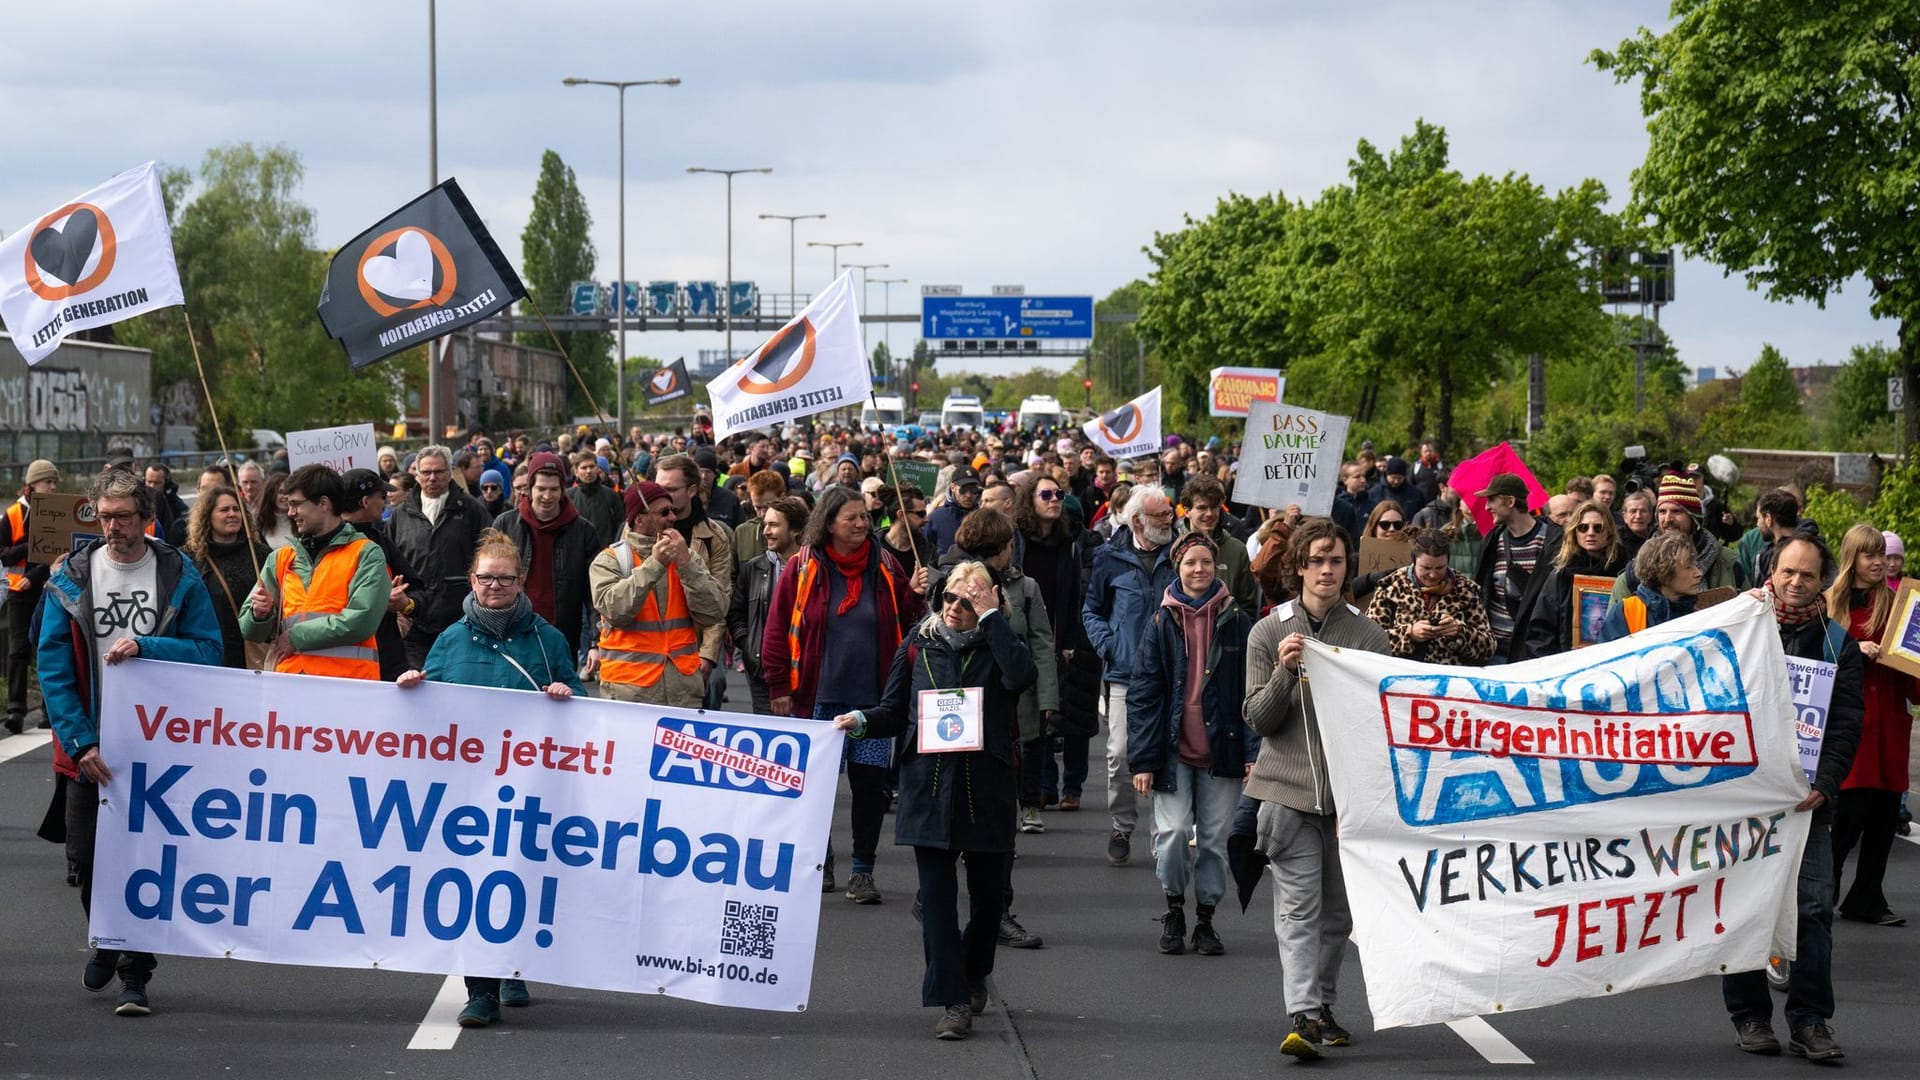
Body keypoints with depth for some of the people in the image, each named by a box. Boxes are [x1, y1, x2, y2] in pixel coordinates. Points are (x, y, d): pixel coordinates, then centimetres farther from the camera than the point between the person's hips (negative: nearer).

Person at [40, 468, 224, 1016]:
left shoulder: (180, 576, -2)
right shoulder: (71, 578, 0)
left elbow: (208, 651, -5)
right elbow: (53, 666, -4)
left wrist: (144, 646, -20)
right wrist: (81, 740, -13)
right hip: (91, 746, 2)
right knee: (85, 856, 7)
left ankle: (136, 974, 10)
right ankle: (106, 941, 35)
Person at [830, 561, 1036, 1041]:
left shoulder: (996, 645, 5)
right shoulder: (918, 646, 10)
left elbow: (1020, 676, -18)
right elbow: (894, 710, 12)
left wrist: (991, 616, -13)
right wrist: (862, 720, -9)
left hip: (986, 785, 0)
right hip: (929, 784, 0)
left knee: (986, 890, 11)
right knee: (936, 892, -7)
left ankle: (974, 975, 36)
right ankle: (953, 1001, -7)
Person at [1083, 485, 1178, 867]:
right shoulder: (1110, 558, 3)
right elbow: (1091, 610, 13)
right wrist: (1107, 645, -3)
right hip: (1125, 673, -1)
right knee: (1120, 754, -5)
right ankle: (1122, 828, 11)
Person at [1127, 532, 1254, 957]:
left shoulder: (1236, 622, 3)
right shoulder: (1161, 622, 2)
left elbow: (1252, 690, 4)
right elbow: (1144, 692, 1)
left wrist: (1253, 750, -5)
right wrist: (1142, 758, -6)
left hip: (1221, 747, 1)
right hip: (1174, 749, -1)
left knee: (1214, 838, 5)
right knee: (1173, 832, -11)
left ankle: (1205, 920, 18)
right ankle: (1174, 910, 11)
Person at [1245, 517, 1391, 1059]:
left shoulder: (1369, 634, 5)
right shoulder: (1269, 633, 3)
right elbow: (1258, 718, 0)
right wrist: (1284, 673, -14)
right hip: (1289, 789, -2)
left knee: (1338, 913, 10)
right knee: (1298, 911, -10)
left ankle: (1322, 1007, 23)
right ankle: (1302, 1017, -17)